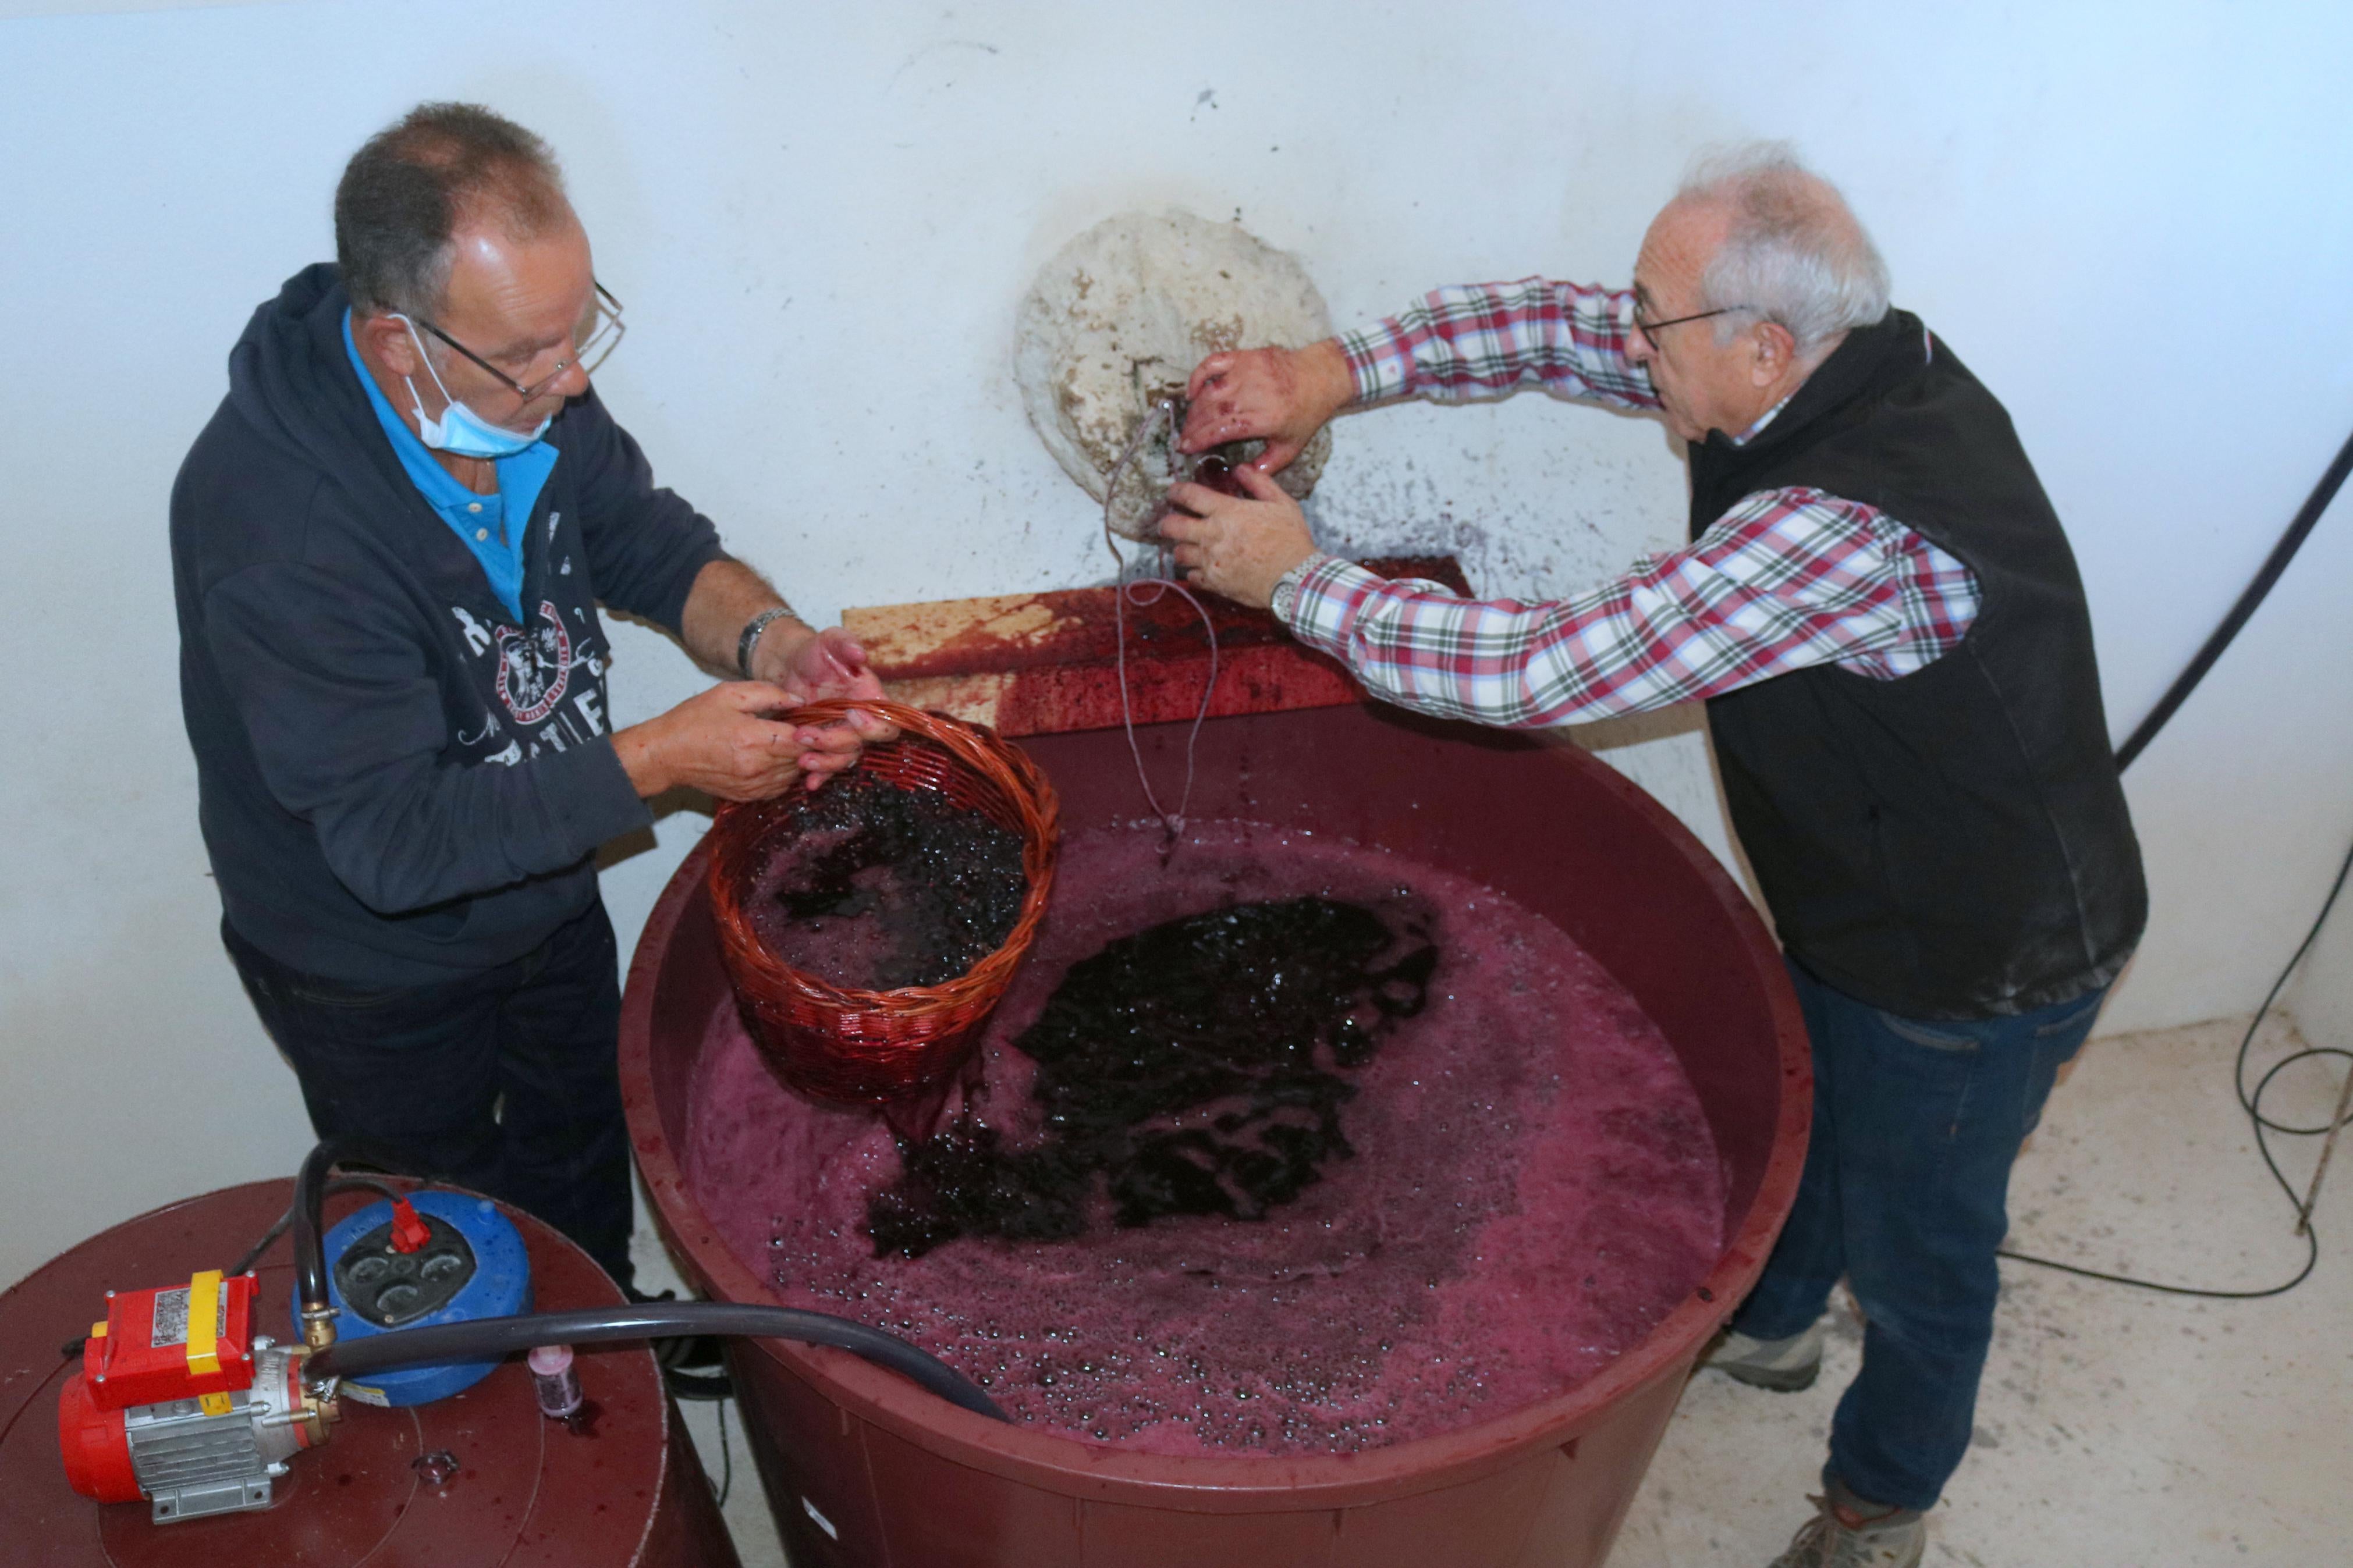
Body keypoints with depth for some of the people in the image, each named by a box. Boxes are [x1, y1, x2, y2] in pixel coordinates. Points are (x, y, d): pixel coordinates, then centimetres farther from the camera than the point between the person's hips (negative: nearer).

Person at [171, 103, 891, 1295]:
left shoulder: (522, 378, -18)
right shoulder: (274, 521, -39)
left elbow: (645, 537, -2)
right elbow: (395, 839, -36)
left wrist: (766, 638, -22)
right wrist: (657, 761, -37)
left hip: (546, 886, 7)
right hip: (380, 963, -6)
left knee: (585, 1151, 30)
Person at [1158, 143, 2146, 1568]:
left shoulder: (1845, 532, -40)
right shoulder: (1859, 358, -12)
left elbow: (1544, 672, -38)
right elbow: (1559, 327, -5)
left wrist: (1298, 580, -27)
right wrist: (1337, 372, -18)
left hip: (1981, 968, -8)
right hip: (1861, 904, 8)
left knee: (1917, 1246, 16)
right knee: (1802, 1115, 30)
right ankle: (1771, 1321, 60)